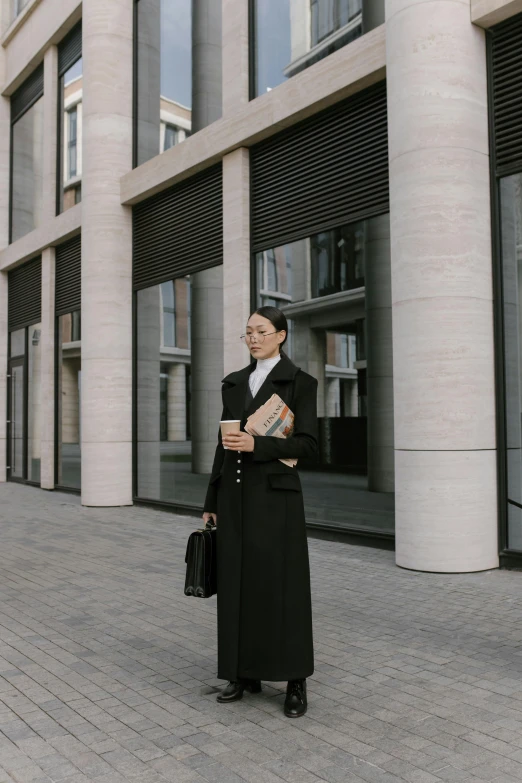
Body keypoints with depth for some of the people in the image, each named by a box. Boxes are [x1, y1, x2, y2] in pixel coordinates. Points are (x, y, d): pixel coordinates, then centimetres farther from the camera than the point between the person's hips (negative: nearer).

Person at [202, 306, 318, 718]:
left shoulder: (300, 381, -3)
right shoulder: (234, 383, 12)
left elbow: (309, 444, -8)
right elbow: (224, 443, 13)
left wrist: (257, 445, -21)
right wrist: (212, 500, 11)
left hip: (275, 494, -5)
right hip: (235, 494, 6)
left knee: (283, 585, 0)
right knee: (238, 582, 10)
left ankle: (296, 682, 15)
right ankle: (245, 673, 24)